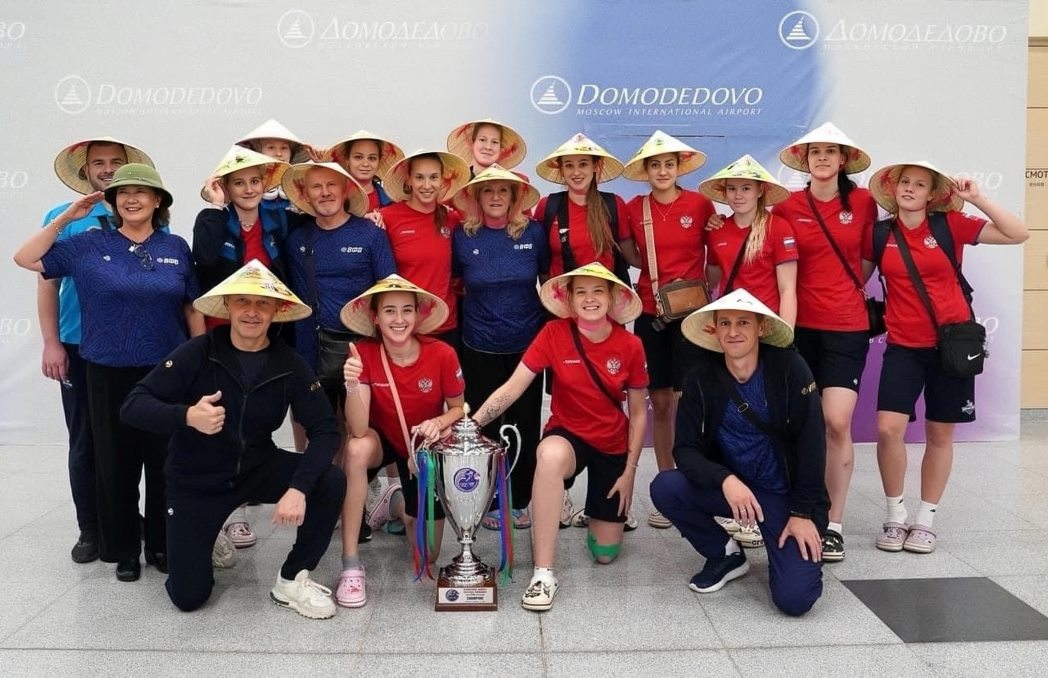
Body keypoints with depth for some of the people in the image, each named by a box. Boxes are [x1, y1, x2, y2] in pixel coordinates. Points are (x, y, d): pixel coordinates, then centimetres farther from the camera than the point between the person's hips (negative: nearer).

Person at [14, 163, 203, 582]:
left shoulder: (176, 248, 4)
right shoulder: (88, 245, 3)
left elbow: (192, 309, 7)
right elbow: (26, 259, 4)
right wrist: (66, 218, -1)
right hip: (108, 374, 0)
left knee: (165, 462, 8)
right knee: (116, 463, 8)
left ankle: (162, 544, 24)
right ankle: (123, 549, 22)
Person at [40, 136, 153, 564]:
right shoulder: (63, 218, 1)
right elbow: (47, 284, 0)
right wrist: (52, 344, -6)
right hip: (81, 349, 0)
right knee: (85, 441, 6)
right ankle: (91, 528, 19)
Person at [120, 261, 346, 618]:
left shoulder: (289, 365, -11)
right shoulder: (197, 353, -17)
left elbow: (325, 429, -16)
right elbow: (133, 406, -19)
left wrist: (299, 487, -31)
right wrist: (187, 416, -39)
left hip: (258, 468, 2)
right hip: (196, 479, -1)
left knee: (331, 482, -24)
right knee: (188, 596, -5)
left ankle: (292, 581, -4)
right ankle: (209, 535, 30)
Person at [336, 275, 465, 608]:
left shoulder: (442, 354, -23)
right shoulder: (363, 353, -22)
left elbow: (458, 408, -6)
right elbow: (358, 430, -29)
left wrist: (439, 423, -28)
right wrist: (353, 385, -46)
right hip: (383, 440, 0)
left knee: (427, 555, 0)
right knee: (357, 448, -38)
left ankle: (398, 503, 35)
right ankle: (351, 565, -25)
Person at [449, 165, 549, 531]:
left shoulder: (533, 232, -3)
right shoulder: (462, 237, -3)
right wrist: (477, 297, -1)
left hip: (527, 343, 0)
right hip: (480, 346, 0)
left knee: (525, 424, 8)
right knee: (483, 425, 7)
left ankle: (520, 501, 23)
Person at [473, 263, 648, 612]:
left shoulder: (630, 346, -13)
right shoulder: (554, 334, -16)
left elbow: (638, 413, -2)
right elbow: (511, 389, -18)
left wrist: (630, 471, -3)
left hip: (613, 444, 2)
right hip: (567, 434, -1)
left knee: (605, 552, 3)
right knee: (550, 456, -42)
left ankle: (609, 508, 41)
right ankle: (543, 573, -30)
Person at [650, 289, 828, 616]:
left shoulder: (789, 368, -14)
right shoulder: (701, 378, -9)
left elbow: (811, 443, -13)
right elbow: (685, 449, -12)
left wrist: (803, 512, -16)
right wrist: (725, 480, -31)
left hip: (785, 492, -3)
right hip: (729, 486, 3)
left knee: (794, 598, -19)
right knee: (665, 487, -24)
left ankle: (802, 552, 19)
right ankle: (726, 555, 4)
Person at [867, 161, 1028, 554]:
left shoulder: (950, 225, -2)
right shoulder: (880, 234, 2)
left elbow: (1018, 234, -5)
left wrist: (976, 198, -11)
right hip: (903, 346, 1)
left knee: (939, 434, 7)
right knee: (888, 429, -11)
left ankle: (926, 519, 22)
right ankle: (896, 515, 9)